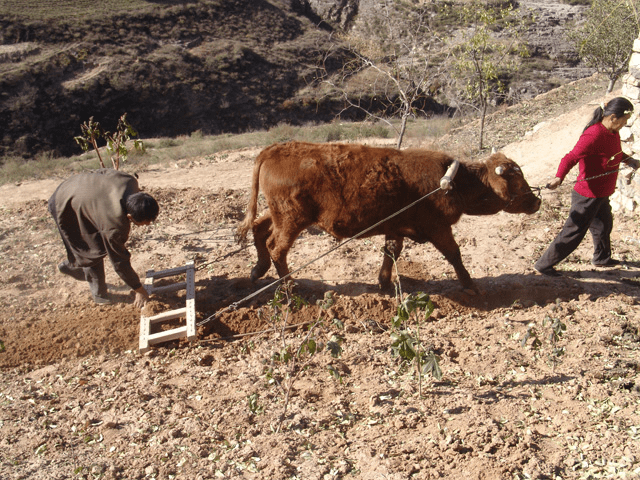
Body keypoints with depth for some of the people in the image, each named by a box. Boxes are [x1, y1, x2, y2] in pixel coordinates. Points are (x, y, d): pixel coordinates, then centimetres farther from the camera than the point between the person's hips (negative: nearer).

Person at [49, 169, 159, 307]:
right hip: (64, 207, -8)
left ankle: (70, 266, 45)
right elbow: (120, 263, -27)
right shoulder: (114, 227, -40)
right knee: (94, 250, -2)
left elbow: (106, 172, -4)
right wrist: (139, 290, -17)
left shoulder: (130, 181, -25)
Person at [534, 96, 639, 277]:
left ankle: (601, 258, 53)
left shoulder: (613, 132, 4)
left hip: (601, 195, 10)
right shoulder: (594, 135, -26)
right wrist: (558, 178, -48)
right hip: (587, 196, -10)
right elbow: (571, 157, -34)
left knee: (604, 225, 28)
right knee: (574, 232, -3)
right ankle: (544, 265, 7)